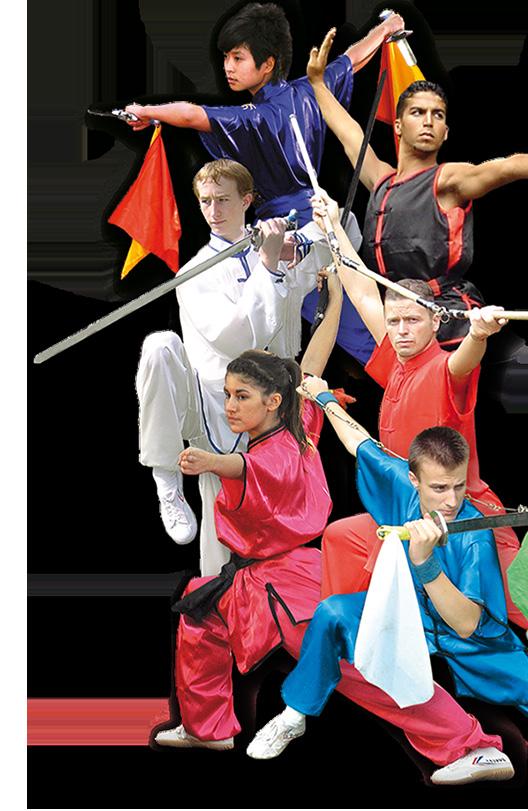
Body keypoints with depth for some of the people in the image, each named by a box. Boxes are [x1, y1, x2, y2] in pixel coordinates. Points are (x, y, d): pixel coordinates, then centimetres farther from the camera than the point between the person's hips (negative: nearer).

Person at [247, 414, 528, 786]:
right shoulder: (403, 482, -16)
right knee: (333, 613, -17)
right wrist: (325, 398, 18)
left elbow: (466, 625, -35)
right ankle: (294, 717, -3)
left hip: (475, 643, -3)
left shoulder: (474, 538, -28)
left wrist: (425, 562, -47)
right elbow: (361, 443, 5)